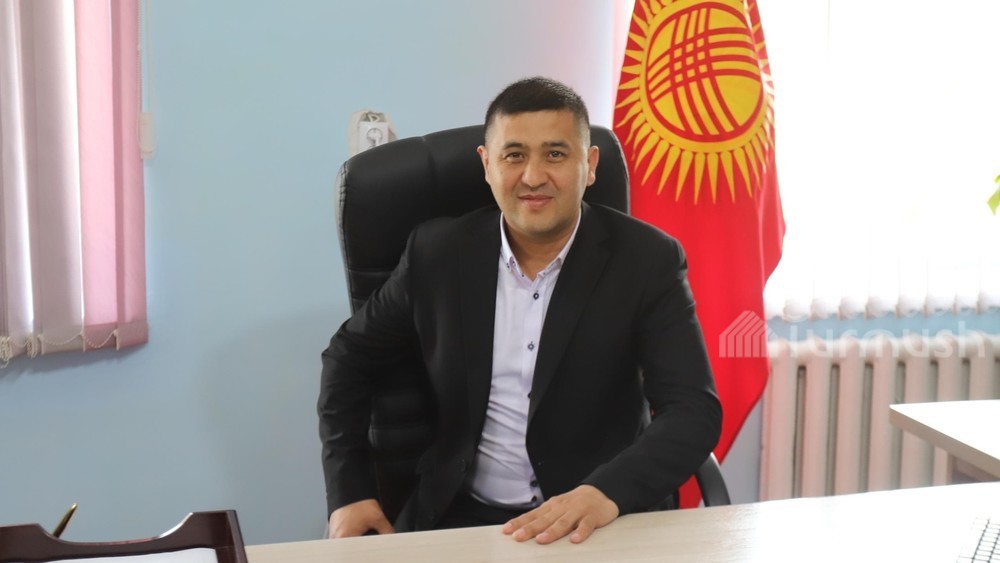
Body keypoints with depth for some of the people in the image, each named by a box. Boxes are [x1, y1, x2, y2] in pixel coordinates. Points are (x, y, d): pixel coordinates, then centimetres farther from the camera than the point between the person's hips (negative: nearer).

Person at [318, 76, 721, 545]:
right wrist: (349, 491, 0)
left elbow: (695, 410, -14)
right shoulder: (438, 252, -2)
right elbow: (350, 356, 11)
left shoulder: (647, 261, -8)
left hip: (600, 522, -1)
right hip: (461, 517, 1)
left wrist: (606, 493, -31)